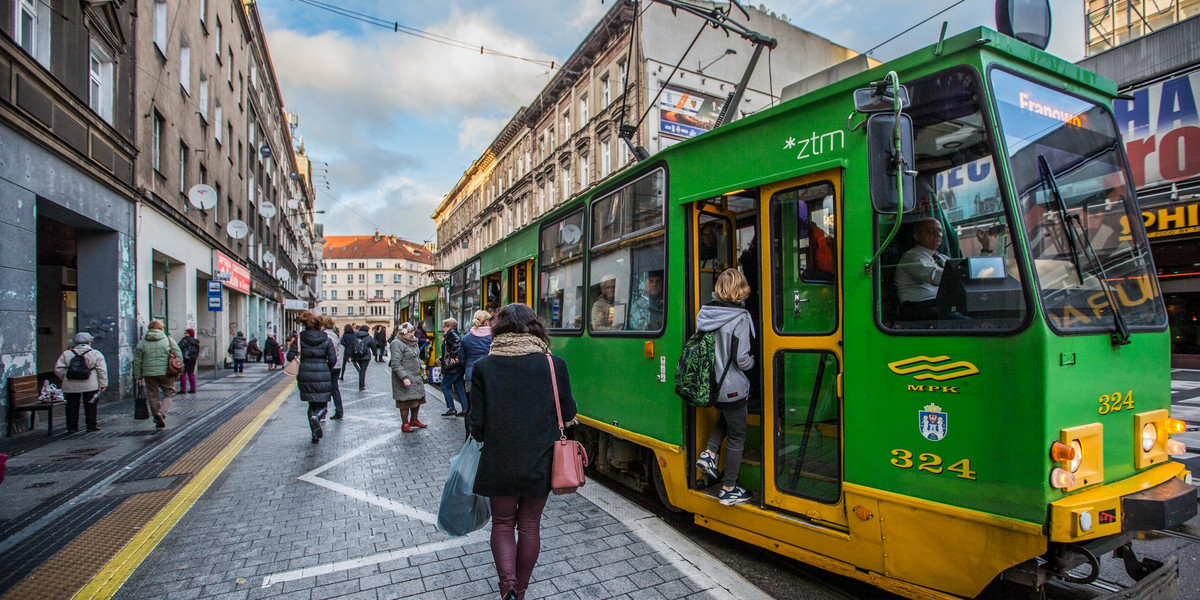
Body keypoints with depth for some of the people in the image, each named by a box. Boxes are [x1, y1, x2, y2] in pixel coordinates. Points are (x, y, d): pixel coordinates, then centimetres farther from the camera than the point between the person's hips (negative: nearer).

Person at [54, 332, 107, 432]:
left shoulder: (67, 354, 6)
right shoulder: (96, 354, -2)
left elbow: (58, 369, 3)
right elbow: (102, 370, -6)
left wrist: (66, 378, 16)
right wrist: (103, 384, -2)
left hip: (71, 386, 2)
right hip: (90, 386, -2)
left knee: (72, 406, 11)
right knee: (90, 406, 7)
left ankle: (72, 427, 14)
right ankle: (91, 426, 10)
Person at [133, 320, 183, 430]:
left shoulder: (142, 342, 6)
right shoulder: (169, 340, 1)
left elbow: (137, 361, 7)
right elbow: (179, 357, 0)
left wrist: (138, 376, 13)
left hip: (149, 374, 2)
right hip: (166, 373, -2)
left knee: (153, 397, 11)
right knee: (168, 394, 8)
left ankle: (159, 421, 16)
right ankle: (162, 412, -16)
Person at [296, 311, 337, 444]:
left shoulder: (299, 338, 0)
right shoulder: (327, 340, -2)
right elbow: (333, 359, -5)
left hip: (305, 375, 2)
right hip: (323, 375, -1)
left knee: (312, 404, 14)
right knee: (323, 404, 10)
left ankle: (315, 435, 11)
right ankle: (317, 417, -24)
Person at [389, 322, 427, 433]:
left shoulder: (412, 342, 13)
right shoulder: (397, 343, -15)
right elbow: (396, 364, -21)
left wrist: (421, 370, 21)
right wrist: (404, 377, -27)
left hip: (416, 378, 8)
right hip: (404, 379, -8)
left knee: (418, 399, 14)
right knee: (405, 402, 1)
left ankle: (414, 420, 31)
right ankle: (405, 424, 16)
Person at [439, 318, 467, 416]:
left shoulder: (451, 333, -10)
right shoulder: (450, 334, 19)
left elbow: (457, 343, -30)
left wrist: (453, 357, -24)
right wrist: (442, 359, 24)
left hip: (453, 367, -9)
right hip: (458, 367, 9)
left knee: (445, 386, 1)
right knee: (459, 388, 10)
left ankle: (451, 409, 3)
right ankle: (465, 409, 11)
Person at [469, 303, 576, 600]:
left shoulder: (483, 367, -10)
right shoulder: (555, 365, -10)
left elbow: (477, 422, -8)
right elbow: (568, 414, -3)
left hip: (499, 464, -1)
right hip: (540, 464, 1)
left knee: (502, 523, 20)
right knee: (530, 525, 19)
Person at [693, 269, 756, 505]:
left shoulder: (704, 314, -1)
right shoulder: (739, 318, -18)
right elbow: (742, 360, -19)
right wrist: (753, 361, 3)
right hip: (731, 388, -6)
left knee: (726, 416, 33)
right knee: (737, 436, 10)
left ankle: (709, 453, 15)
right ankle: (729, 490, 19)